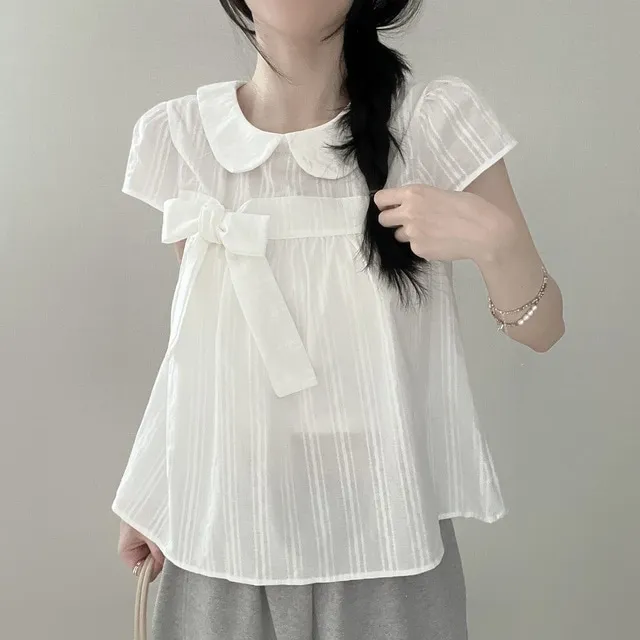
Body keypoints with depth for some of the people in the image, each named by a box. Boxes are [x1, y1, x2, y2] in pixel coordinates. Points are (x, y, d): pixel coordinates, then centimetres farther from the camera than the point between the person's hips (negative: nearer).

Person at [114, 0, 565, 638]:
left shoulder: (437, 122, -12)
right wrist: (154, 495, 11)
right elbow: (197, 333, 6)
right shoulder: (179, 135, -5)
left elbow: (541, 331, -5)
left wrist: (494, 240, -24)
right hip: (227, 519, 2)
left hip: (385, 521, -1)